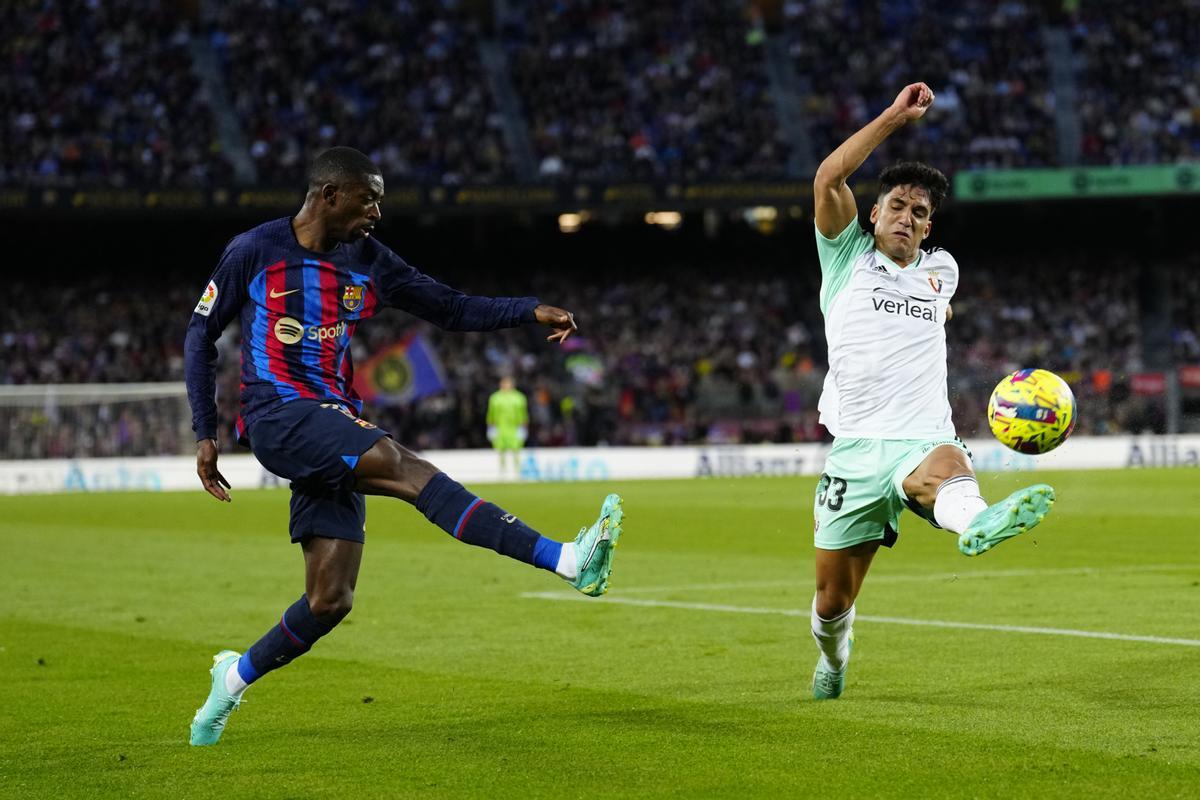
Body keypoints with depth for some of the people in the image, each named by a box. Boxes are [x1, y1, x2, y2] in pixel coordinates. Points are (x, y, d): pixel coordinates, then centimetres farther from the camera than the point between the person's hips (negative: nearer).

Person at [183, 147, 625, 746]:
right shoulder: (254, 252, -1)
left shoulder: (368, 263, 11)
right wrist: (204, 434, 0)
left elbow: (452, 309, 12)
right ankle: (567, 561, -42)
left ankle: (237, 674, 23)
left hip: (336, 431, 6)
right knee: (401, 464, -29)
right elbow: (201, 334, 6)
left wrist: (530, 311, -4)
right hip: (276, 418, -6)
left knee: (330, 600, -3)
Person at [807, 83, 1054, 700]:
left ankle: (978, 523, -76)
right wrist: (894, 117, -8)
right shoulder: (847, 258, 8)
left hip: (924, 438, 0)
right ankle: (833, 658, 40)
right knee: (834, 594, 6)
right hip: (854, 447, 0)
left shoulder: (941, 271, 18)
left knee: (947, 468, -40)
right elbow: (828, 179, -8)